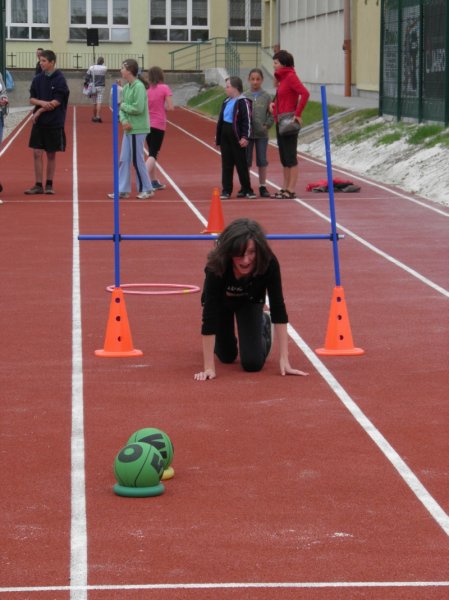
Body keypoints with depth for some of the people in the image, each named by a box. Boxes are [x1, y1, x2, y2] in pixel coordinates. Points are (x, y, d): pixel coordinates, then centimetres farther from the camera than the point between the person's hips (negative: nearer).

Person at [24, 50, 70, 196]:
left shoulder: (60, 80, -7)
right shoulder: (38, 79, 5)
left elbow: (56, 102, -13)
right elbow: (32, 99, 5)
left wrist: (39, 111, -11)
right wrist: (42, 103, -16)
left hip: (54, 123, -4)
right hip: (38, 123, 4)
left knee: (51, 155, 5)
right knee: (37, 153, 0)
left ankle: (49, 184, 15)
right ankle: (38, 185, 6)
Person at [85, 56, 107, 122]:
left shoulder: (91, 67, -3)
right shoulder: (105, 68, -2)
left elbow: (87, 76, -3)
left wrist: (86, 84, 6)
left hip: (93, 87, 1)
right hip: (101, 87, -1)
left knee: (94, 103, 10)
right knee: (99, 103, -7)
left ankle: (94, 117, 19)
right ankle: (98, 116, -19)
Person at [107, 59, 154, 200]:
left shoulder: (139, 87, -15)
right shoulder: (126, 87, 9)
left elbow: (138, 108, -22)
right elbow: (122, 108, 9)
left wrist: (123, 105, -8)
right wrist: (123, 120, -9)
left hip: (138, 129, -8)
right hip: (128, 128, 8)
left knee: (137, 160, -1)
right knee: (124, 160, 9)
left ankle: (147, 189, 11)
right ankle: (123, 190, 14)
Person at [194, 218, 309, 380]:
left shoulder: (269, 263, -38)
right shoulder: (217, 266, -42)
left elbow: (278, 309, -34)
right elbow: (209, 315, -40)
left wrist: (284, 360, -38)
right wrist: (208, 368, -42)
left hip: (250, 300, 1)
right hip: (222, 301, 0)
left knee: (253, 362, -10)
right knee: (226, 356, 14)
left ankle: (262, 325, 19)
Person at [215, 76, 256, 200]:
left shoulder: (243, 102, -10)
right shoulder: (226, 102, 15)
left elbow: (247, 120, -15)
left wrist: (245, 137, -20)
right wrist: (218, 136, 19)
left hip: (237, 137, -7)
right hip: (225, 136, 7)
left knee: (241, 164, -1)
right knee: (226, 164, 7)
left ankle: (247, 189, 8)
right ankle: (226, 190, 11)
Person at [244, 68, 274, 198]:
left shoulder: (266, 97, 0)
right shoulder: (244, 97, -1)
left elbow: (271, 114, 3)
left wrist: (267, 125, -9)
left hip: (262, 134, 0)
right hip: (247, 133, 0)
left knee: (262, 161, 5)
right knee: (246, 161, 4)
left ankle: (263, 187, 14)